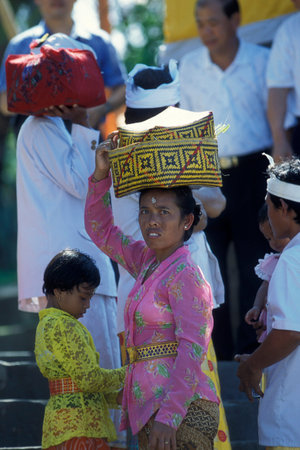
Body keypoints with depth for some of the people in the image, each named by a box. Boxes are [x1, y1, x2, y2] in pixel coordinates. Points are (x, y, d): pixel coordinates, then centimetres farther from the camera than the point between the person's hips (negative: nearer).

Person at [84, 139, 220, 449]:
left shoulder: (185, 275, -10)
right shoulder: (147, 261, 15)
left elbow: (193, 348, -18)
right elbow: (101, 230, 28)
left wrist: (169, 417, -25)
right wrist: (101, 176, 15)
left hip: (183, 413, -8)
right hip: (149, 410, 8)